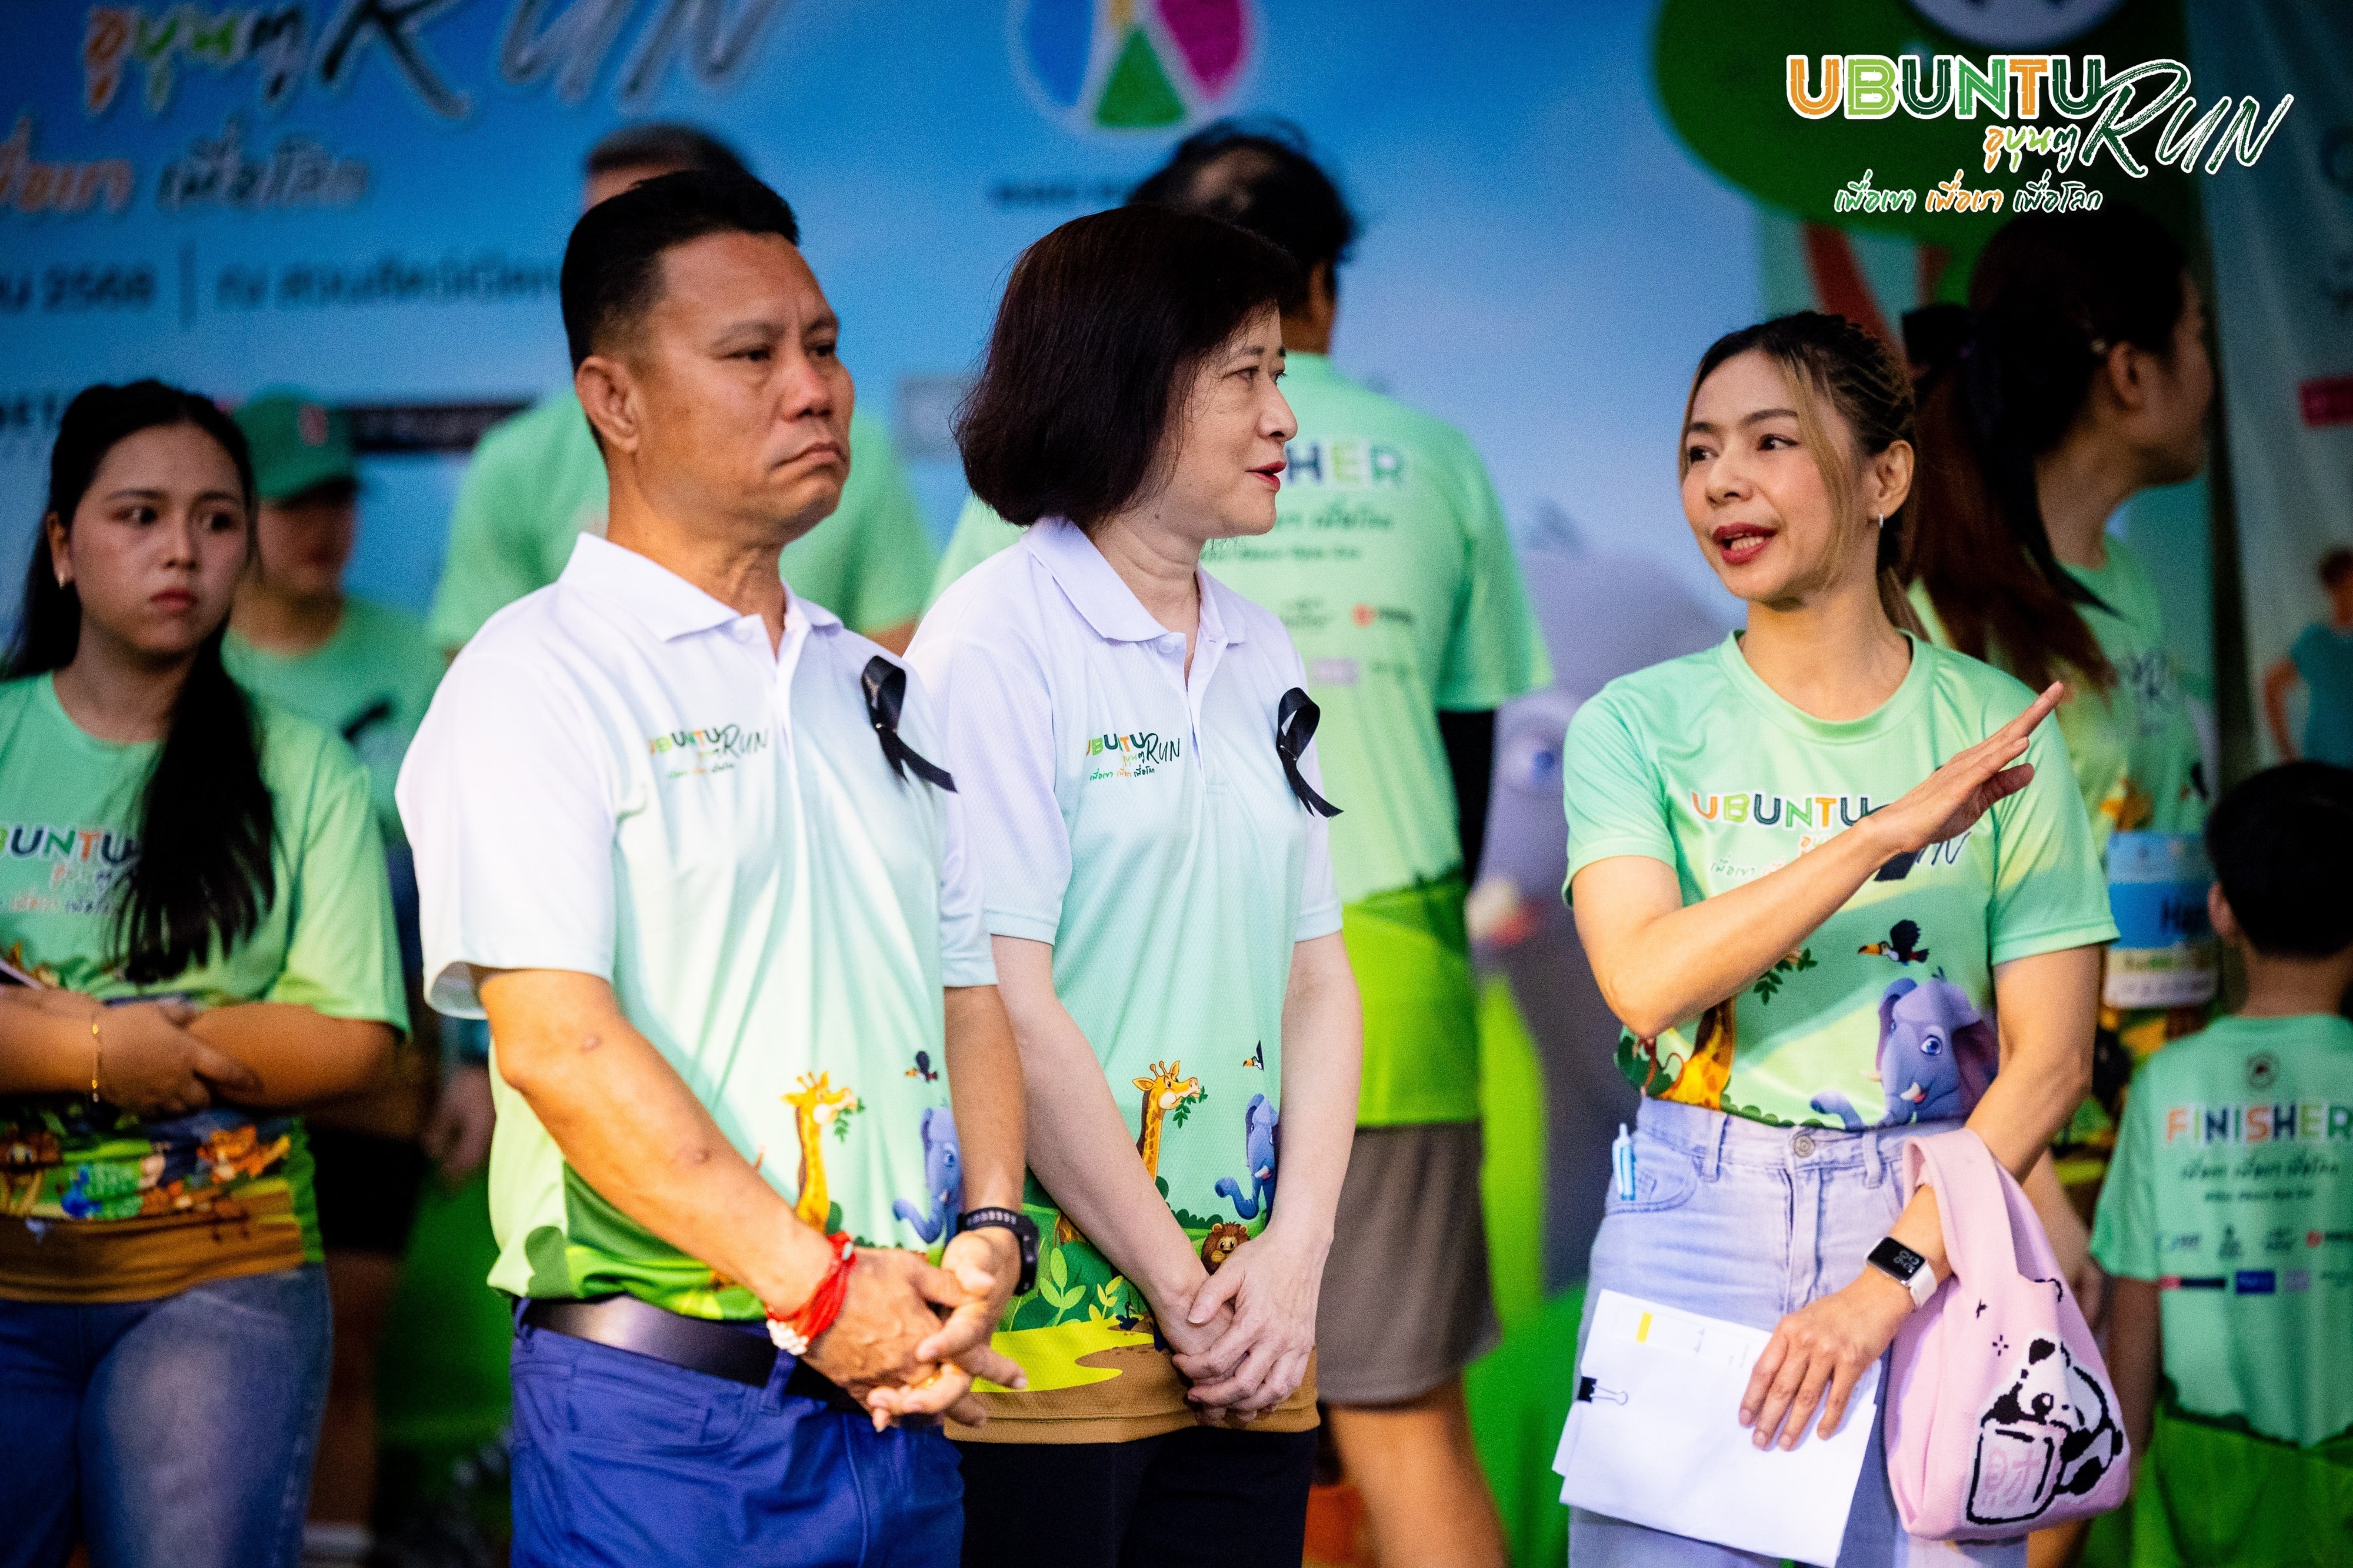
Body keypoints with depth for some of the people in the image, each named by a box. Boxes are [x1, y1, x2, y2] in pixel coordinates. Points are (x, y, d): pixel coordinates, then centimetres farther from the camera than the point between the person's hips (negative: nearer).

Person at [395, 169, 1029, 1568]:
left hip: (902, 1396, 6)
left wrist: (989, 1232, -4)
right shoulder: (536, 680, -6)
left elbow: (970, 990, 14)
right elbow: (554, 1041, -16)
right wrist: (820, 1287, -18)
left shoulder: (879, 691, 16)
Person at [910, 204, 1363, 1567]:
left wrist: (1295, 1255, -2)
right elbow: (1005, 1009, -14)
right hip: (1053, 1328, -6)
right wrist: (1179, 1286, -10)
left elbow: (1318, 978, 12)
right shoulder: (996, 639, -8)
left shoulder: (1260, 655, 13)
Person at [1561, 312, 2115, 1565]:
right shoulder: (1637, 724, 2)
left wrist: (1889, 1277, -13)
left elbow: (2050, 1059, -3)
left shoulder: (1995, 726, 2)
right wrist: (1890, 833, -19)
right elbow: (1645, 979, -14)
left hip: (1930, 1230, 0)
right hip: (1692, 1227, 0)